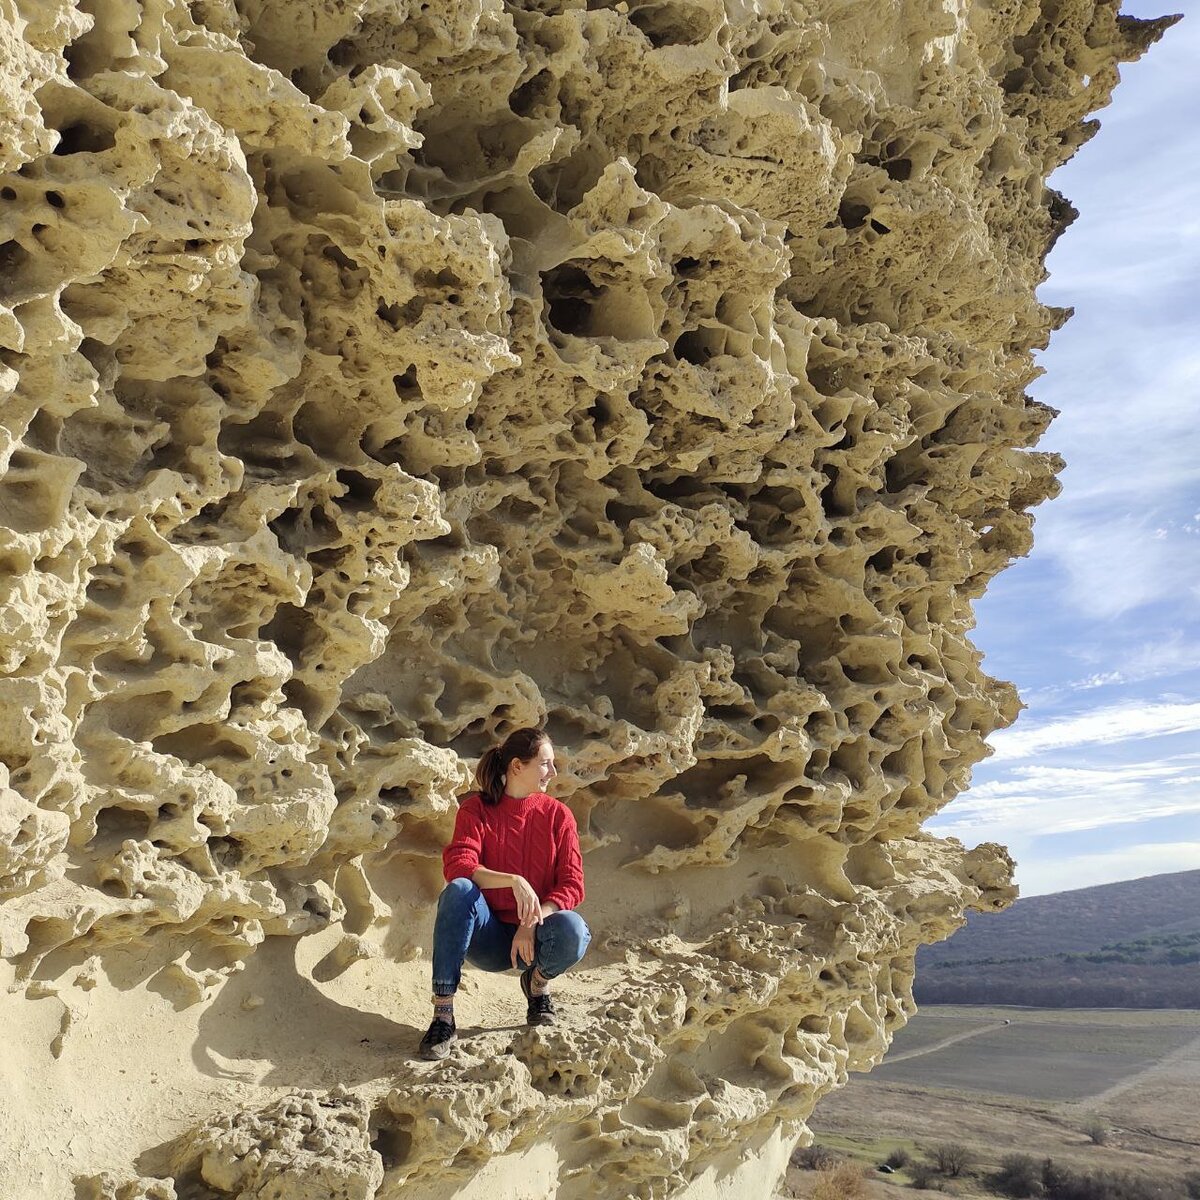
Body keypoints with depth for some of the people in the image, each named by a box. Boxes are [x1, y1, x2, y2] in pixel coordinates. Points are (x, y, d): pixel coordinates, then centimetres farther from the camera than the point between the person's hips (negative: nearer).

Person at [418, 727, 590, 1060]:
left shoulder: (558, 814, 3)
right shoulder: (476, 809, -2)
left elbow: (572, 885, -4)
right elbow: (456, 865, -19)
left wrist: (533, 923, -21)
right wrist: (514, 881, -33)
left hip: (533, 937, 1)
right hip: (489, 937, -1)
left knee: (573, 930, -33)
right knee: (458, 891, -32)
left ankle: (538, 981, 4)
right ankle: (442, 1015, -28)